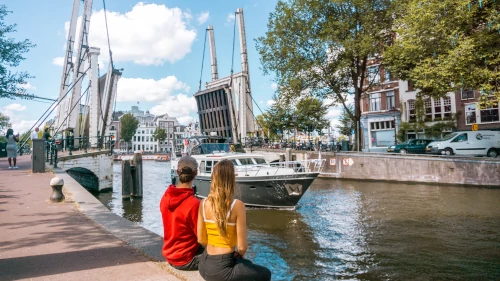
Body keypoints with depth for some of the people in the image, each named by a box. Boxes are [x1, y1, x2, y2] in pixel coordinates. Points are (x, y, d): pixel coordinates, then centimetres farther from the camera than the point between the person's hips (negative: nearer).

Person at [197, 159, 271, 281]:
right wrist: (239, 254, 6)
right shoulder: (237, 205, -19)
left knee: (247, 264, 34)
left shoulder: (204, 203, -4)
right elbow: (242, 247, -15)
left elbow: (201, 239, 2)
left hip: (204, 264, 6)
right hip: (221, 268, -6)